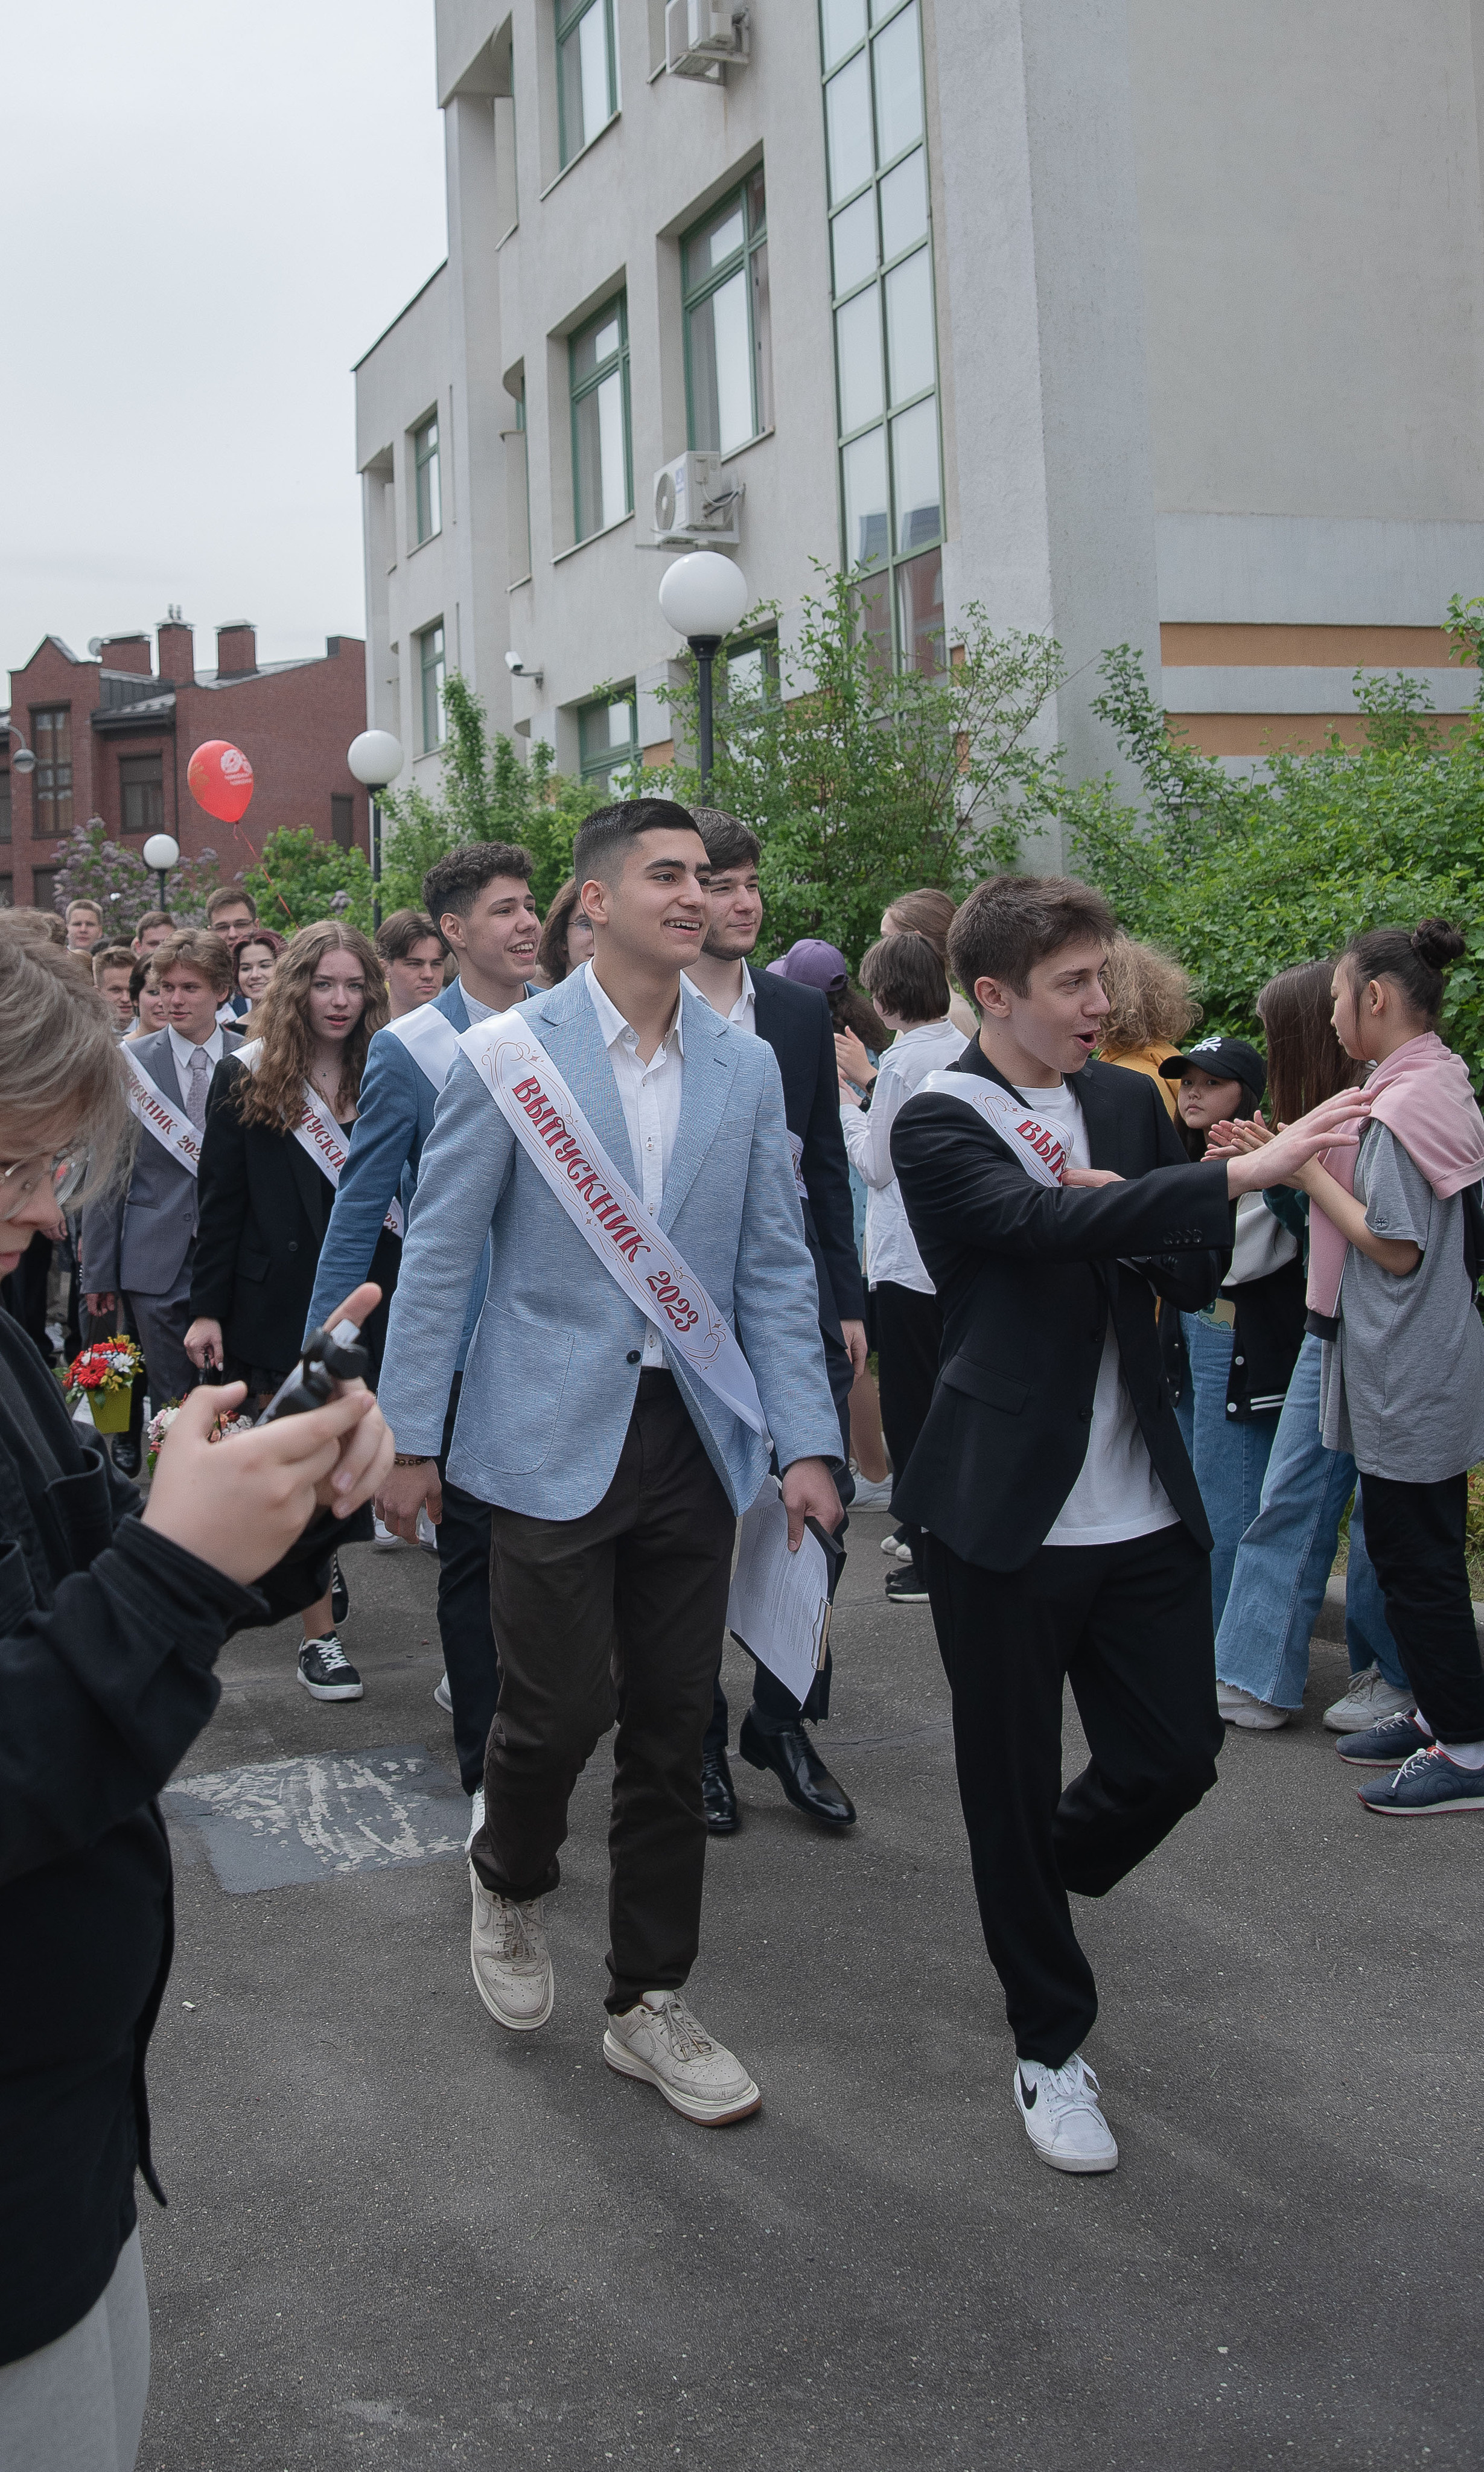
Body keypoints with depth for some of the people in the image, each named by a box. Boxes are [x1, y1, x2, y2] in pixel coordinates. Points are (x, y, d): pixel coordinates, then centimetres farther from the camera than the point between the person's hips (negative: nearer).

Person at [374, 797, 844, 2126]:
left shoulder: (746, 1066, 6)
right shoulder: (507, 1054, -5)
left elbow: (777, 1266, 7)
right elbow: (439, 1253, -2)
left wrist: (807, 1442, 0)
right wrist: (410, 1439, -4)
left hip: (695, 1432, 4)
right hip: (555, 1432, -3)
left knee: (674, 1727, 9)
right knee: (560, 1706, -3)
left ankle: (651, 2003, 23)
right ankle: (509, 1880, 32)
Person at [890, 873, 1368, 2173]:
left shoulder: (1128, 1103, 8)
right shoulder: (939, 1125, -11)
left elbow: (1198, 1274, 9)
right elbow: (1046, 1223, -29)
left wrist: (1126, 1212, -13)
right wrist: (1246, 1172, -35)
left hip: (1141, 1505, 5)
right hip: (1008, 1513, -5)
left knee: (1175, 1753, 9)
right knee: (1014, 1786, 7)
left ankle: (1036, 1890, 41)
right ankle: (1051, 2044, 26)